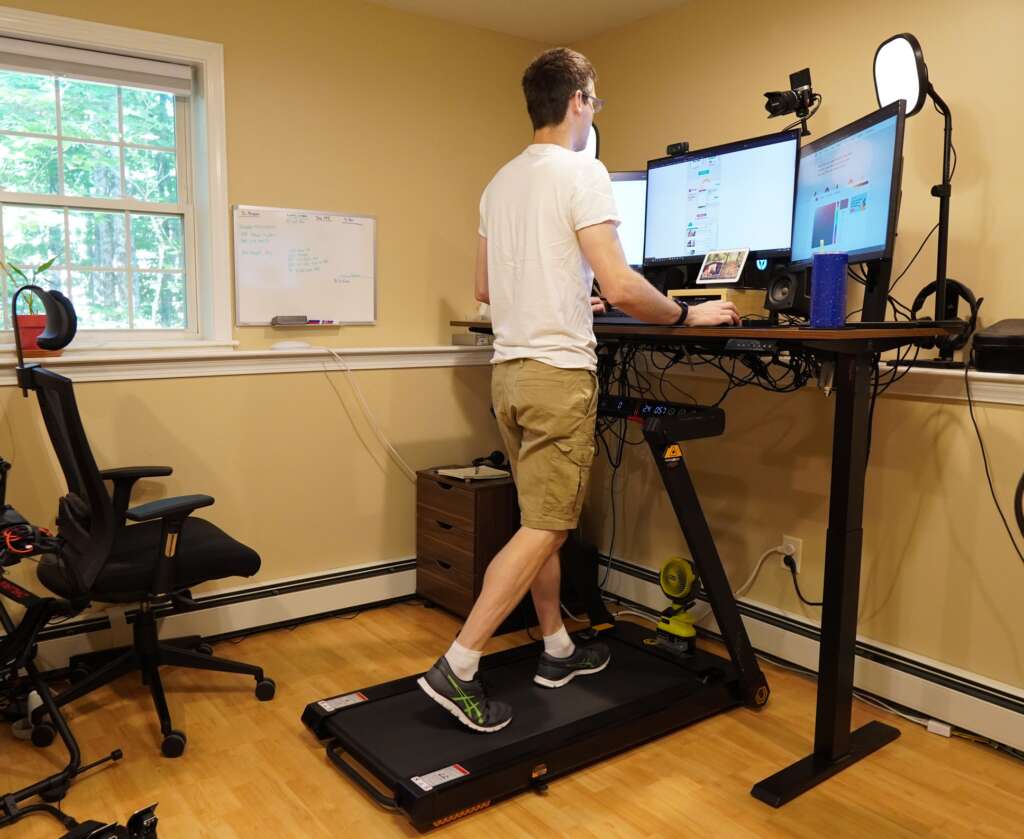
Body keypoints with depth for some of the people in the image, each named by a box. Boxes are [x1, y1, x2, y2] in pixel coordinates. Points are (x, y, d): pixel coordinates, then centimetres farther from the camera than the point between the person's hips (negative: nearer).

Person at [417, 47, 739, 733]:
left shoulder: (500, 183, 16)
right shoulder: (582, 173, -8)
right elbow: (620, 286, -17)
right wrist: (687, 316, -1)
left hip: (509, 369, 8)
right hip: (558, 373, -8)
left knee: (543, 520, 15)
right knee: (546, 527, -3)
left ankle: (558, 650, 27)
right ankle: (458, 667, -3)